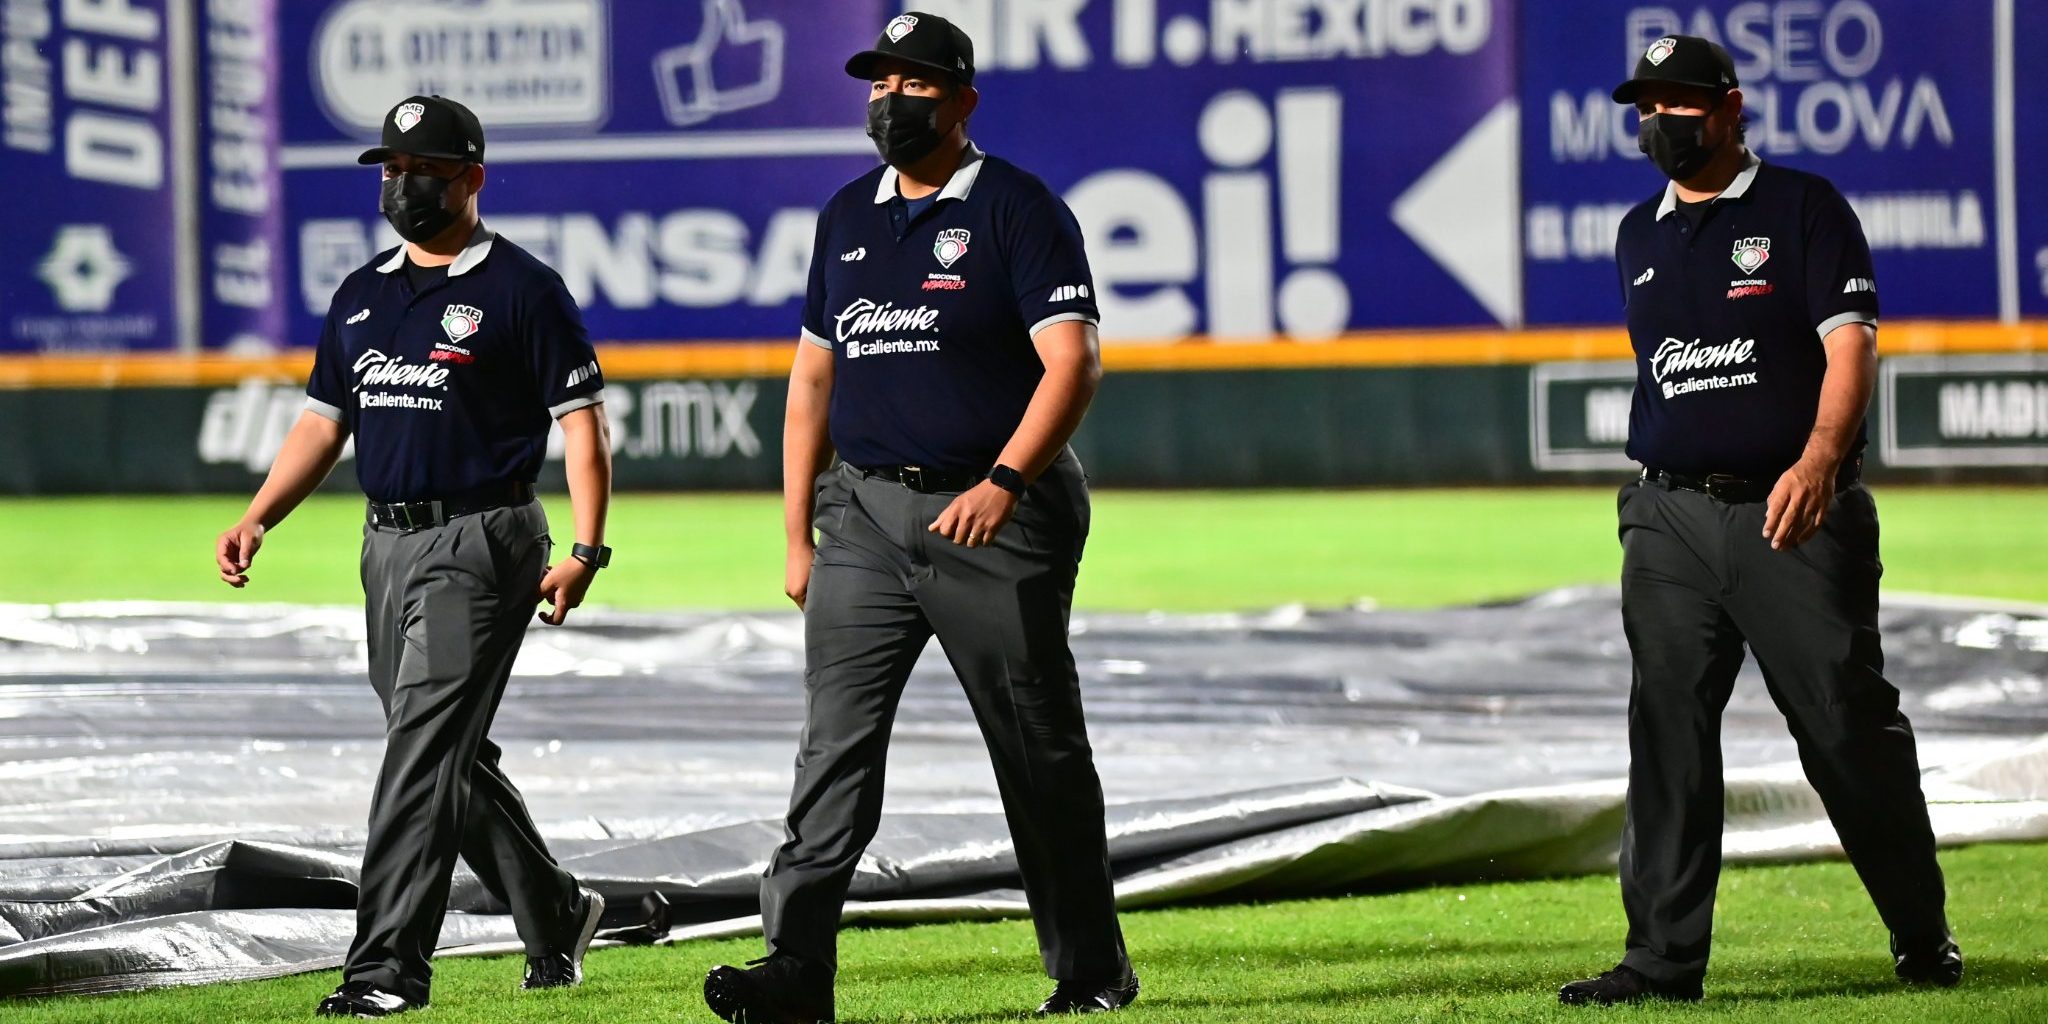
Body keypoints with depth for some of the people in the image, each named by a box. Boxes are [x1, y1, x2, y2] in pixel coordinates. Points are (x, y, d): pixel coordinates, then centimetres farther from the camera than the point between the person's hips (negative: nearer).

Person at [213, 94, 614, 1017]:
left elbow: (582, 422, -8)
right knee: (447, 756, 13)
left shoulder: (522, 289, -5)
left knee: (425, 746, -14)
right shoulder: (362, 297, 15)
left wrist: (586, 550, -18)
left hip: (481, 543, -8)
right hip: (390, 548, 8)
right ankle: (554, 916, 30)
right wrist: (255, 521, 5)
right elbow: (322, 424, 19)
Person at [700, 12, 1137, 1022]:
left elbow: (1071, 363, -15)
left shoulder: (1018, 210, -5)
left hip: (994, 518, -5)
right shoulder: (847, 216, 14)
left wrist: (1004, 483, -28)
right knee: (835, 739, -7)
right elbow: (813, 378, 18)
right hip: (865, 514, 5)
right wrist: (798, 536, 13)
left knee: (1040, 750, 4)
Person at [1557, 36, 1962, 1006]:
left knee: (1849, 726, -2)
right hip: (1670, 517, 5)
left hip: (1792, 514, -5)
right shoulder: (1640, 236, 16)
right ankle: (1664, 956, -1)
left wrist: (1819, 461, -27)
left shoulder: (1804, 208, -1)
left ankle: (1922, 935, 13)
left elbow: (1849, 345, -11)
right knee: (1667, 736, -2)